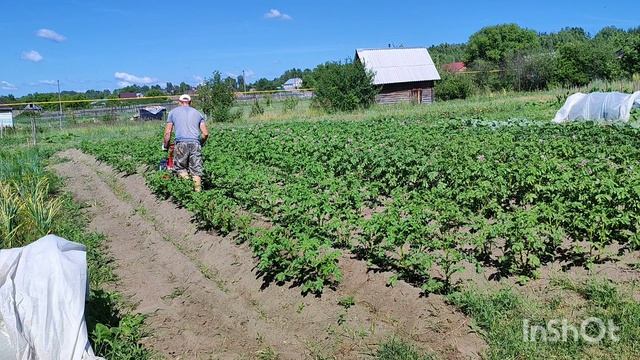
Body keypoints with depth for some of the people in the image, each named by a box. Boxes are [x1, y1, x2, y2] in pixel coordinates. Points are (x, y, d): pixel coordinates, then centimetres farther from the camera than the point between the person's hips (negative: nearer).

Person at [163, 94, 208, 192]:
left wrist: (165, 146, 22)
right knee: (196, 171, 4)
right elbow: (205, 133, 12)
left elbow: (167, 133, 10)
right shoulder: (198, 113, 20)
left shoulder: (173, 112, 17)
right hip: (195, 143, 2)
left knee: (180, 167, 11)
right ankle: (198, 191, -3)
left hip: (181, 143, -1)